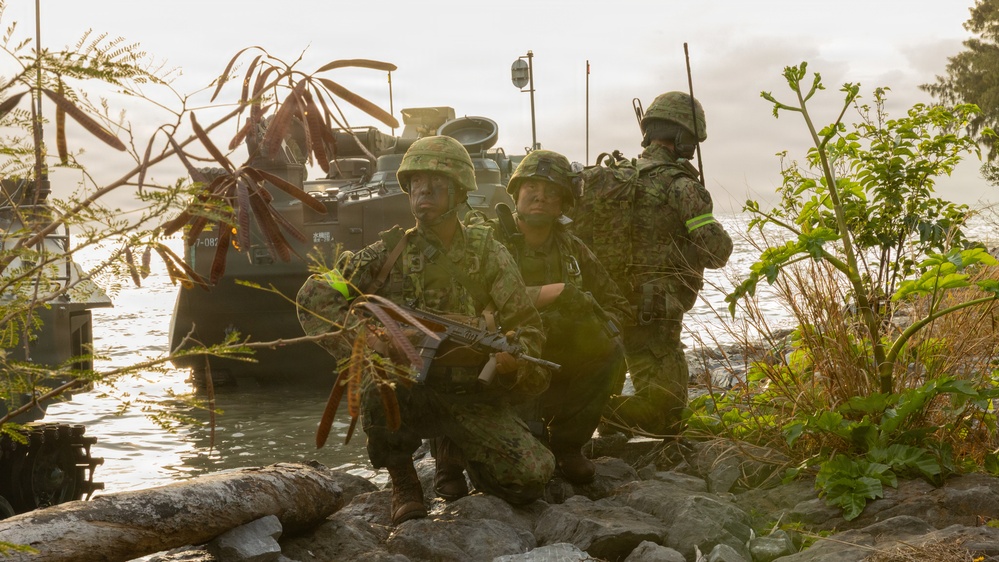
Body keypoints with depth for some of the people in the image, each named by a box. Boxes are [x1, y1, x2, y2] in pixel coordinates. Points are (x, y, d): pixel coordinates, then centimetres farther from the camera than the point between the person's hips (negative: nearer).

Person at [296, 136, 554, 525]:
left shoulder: (486, 253, 3)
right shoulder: (391, 253, 0)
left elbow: (527, 327, 3)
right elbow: (314, 298, -4)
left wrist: (510, 360, -21)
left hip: (471, 394, 1)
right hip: (409, 388, -1)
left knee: (533, 477, -19)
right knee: (380, 386, -37)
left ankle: (465, 456, 17)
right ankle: (403, 484, -5)